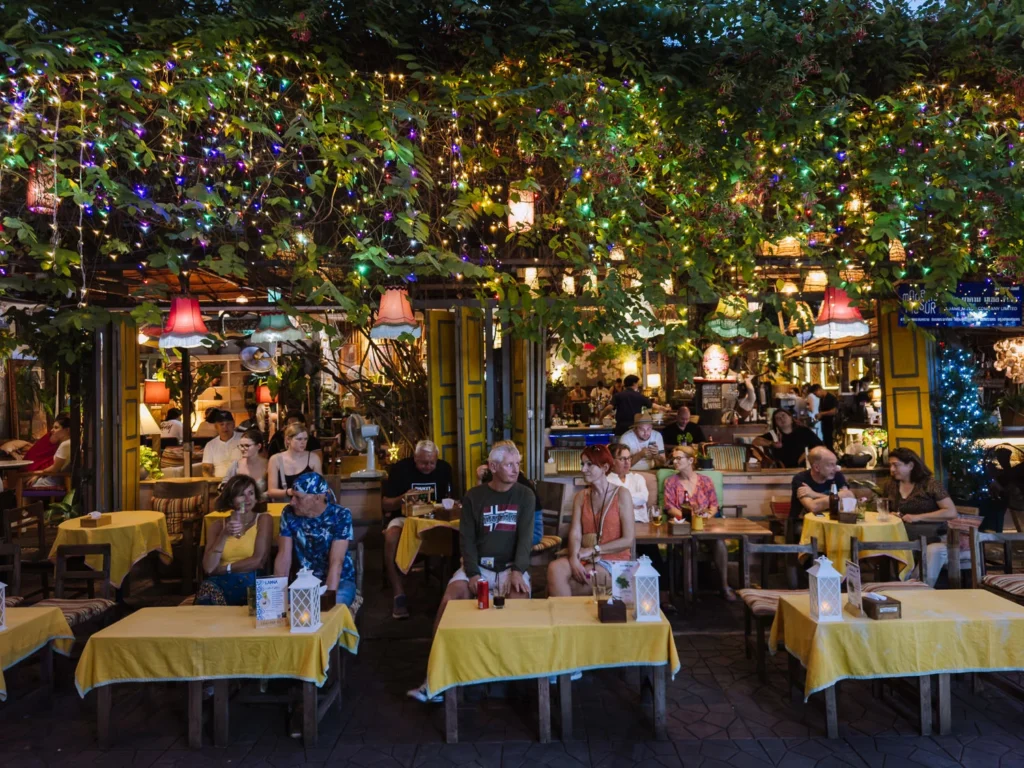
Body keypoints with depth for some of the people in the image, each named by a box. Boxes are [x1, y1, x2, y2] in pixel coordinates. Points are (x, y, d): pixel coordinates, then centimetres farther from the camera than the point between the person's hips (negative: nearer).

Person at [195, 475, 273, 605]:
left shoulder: (263, 520, 6)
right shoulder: (218, 524, 14)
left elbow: (258, 561, -6)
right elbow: (208, 568, 0)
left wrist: (222, 569, 0)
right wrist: (224, 535, -9)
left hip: (251, 582, -2)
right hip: (220, 582, 2)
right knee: (207, 588, -33)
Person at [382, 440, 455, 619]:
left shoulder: (444, 468, 3)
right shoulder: (400, 468, -3)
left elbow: (450, 499, 9)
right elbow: (385, 505, -1)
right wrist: (403, 498, -21)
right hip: (405, 517, -1)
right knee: (391, 537, -36)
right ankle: (399, 595, -28)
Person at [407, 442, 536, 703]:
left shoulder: (524, 496, 3)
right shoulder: (473, 497, 4)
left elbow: (525, 537, -5)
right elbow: (467, 539, 1)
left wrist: (518, 571, -21)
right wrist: (473, 573, -14)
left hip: (510, 566, -1)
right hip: (478, 565, 1)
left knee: (519, 601, -33)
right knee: (450, 599, -25)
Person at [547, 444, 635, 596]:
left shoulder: (621, 495, -5)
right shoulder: (581, 496, 10)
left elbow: (628, 540, -8)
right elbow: (575, 534, -2)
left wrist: (593, 550, -11)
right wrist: (574, 558, -21)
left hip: (613, 561, -4)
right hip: (585, 560, 4)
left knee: (558, 586, -25)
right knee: (555, 568, -28)